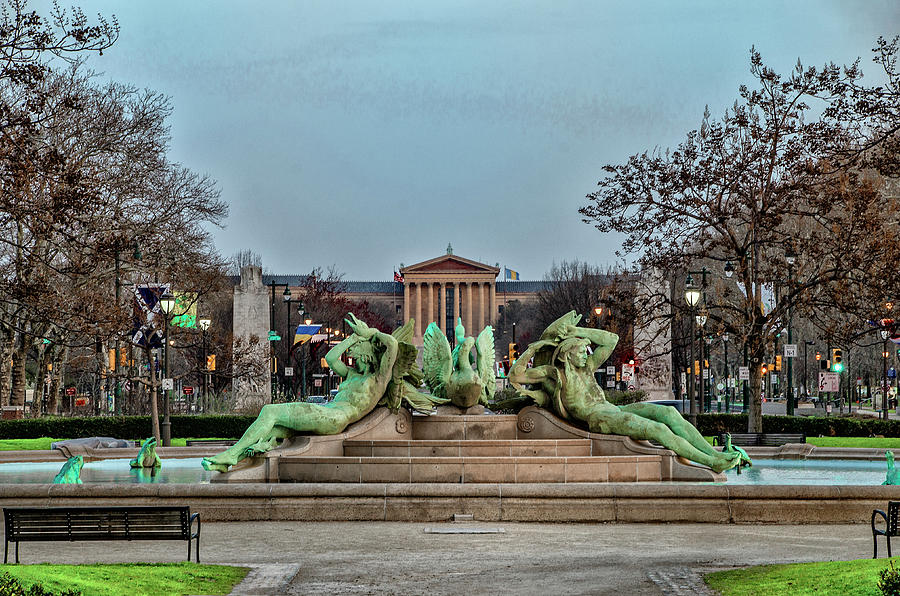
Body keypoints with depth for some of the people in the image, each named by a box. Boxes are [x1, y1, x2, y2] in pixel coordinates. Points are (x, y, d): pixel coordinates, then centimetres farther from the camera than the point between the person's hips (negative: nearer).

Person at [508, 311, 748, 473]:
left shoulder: (586, 367, 20)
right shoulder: (553, 372, 3)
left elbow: (611, 339, 18)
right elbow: (515, 375, -4)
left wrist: (576, 331, 15)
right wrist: (533, 349, 0)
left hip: (612, 410, 8)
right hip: (598, 420, -8)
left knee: (669, 412, -14)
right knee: (659, 429, -24)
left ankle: (714, 452, -19)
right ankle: (713, 463, -24)